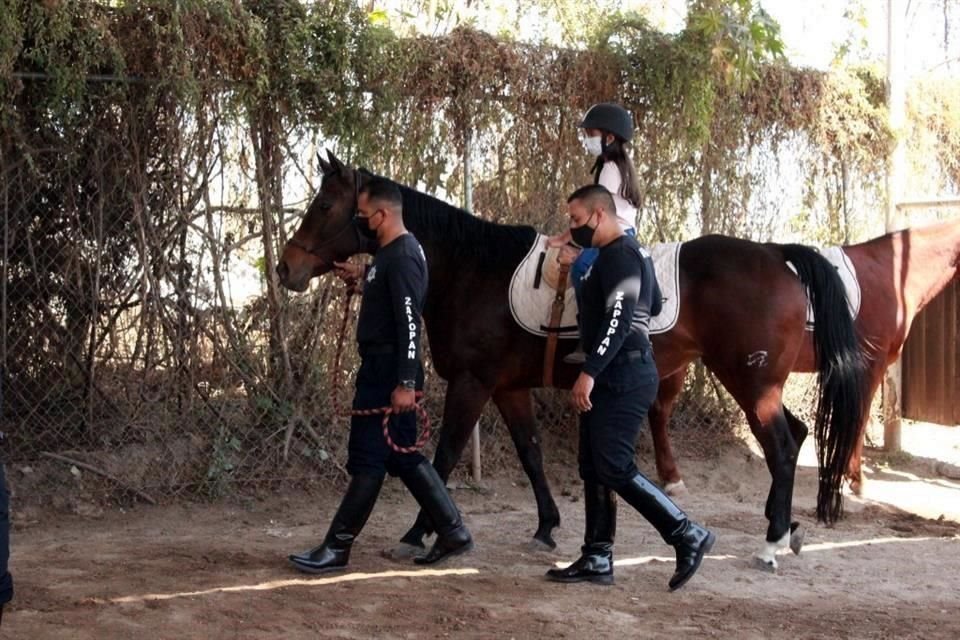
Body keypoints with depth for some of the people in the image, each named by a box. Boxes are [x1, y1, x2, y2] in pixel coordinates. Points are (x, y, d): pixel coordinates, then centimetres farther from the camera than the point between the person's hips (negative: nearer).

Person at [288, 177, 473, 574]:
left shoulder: (402, 256, -17)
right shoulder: (390, 252, 14)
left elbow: (409, 323, -23)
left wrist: (405, 383, -25)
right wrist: (359, 281, 15)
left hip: (388, 373, -11)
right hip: (383, 371, 11)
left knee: (368, 459, -3)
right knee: (404, 456, 13)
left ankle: (337, 547, 4)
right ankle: (452, 532, 17)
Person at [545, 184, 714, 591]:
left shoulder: (618, 256, -15)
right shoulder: (629, 253, 18)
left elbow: (619, 319, -26)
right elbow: (654, 304, 30)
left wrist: (589, 372, -31)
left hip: (624, 378, -11)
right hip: (613, 378, 11)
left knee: (615, 469, -12)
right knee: (593, 469, 10)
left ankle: (687, 536, -4)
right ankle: (597, 559, 14)